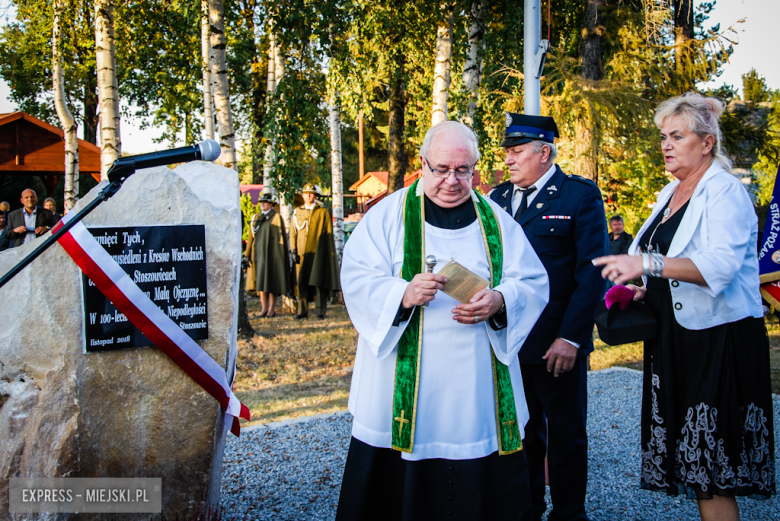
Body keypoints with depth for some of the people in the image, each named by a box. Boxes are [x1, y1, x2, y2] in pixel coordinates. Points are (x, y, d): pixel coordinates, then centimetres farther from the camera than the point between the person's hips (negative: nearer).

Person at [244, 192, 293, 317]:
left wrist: (280, 254, -12)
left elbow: (281, 236, -5)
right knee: (261, 279, 4)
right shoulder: (256, 218, 14)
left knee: (272, 280, -4)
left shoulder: (276, 217, -2)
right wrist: (248, 254, 9)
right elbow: (252, 237, 15)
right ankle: (264, 308, 9)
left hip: (272, 253, -5)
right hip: (259, 253, 5)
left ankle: (272, 309, 1)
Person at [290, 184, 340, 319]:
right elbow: (293, 233, 12)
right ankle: (302, 310, 9)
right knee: (302, 282, 2)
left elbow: (329, 233, 5)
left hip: (318, 252, -2)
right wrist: (294, 250, 2)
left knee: (319, 281, -4)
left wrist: (329, 252, 0)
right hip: (302, 253, 2)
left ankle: (321, 310, 2)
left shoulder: (323, 212, 6)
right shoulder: (297, 212, 13)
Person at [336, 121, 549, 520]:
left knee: (482, 485, 5)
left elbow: (533, 283, 4)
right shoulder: (389, 215, 3)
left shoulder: (496, 221, 10)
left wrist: (499, 301, -17)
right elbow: (357, 281, -5)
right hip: (404, 388, -2)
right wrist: (402, 294, -24)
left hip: (479, 389, 2)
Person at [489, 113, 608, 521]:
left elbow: (592, 271, -11)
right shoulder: (498, 198, 9)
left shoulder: (581, 195, -6)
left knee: (566, 434, 9)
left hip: (557, 343, -4)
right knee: (521, 430, 16)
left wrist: (570, 337, -17)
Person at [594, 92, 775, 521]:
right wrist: (644, 290, 9)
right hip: (673, 336, 8)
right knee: (691, 455, 11)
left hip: (718, 341, -8)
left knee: (713, 467, -5)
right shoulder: (670, 194, 16)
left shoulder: (726, 192, -10)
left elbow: (721, 265, -25)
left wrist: (647, 264, -33)